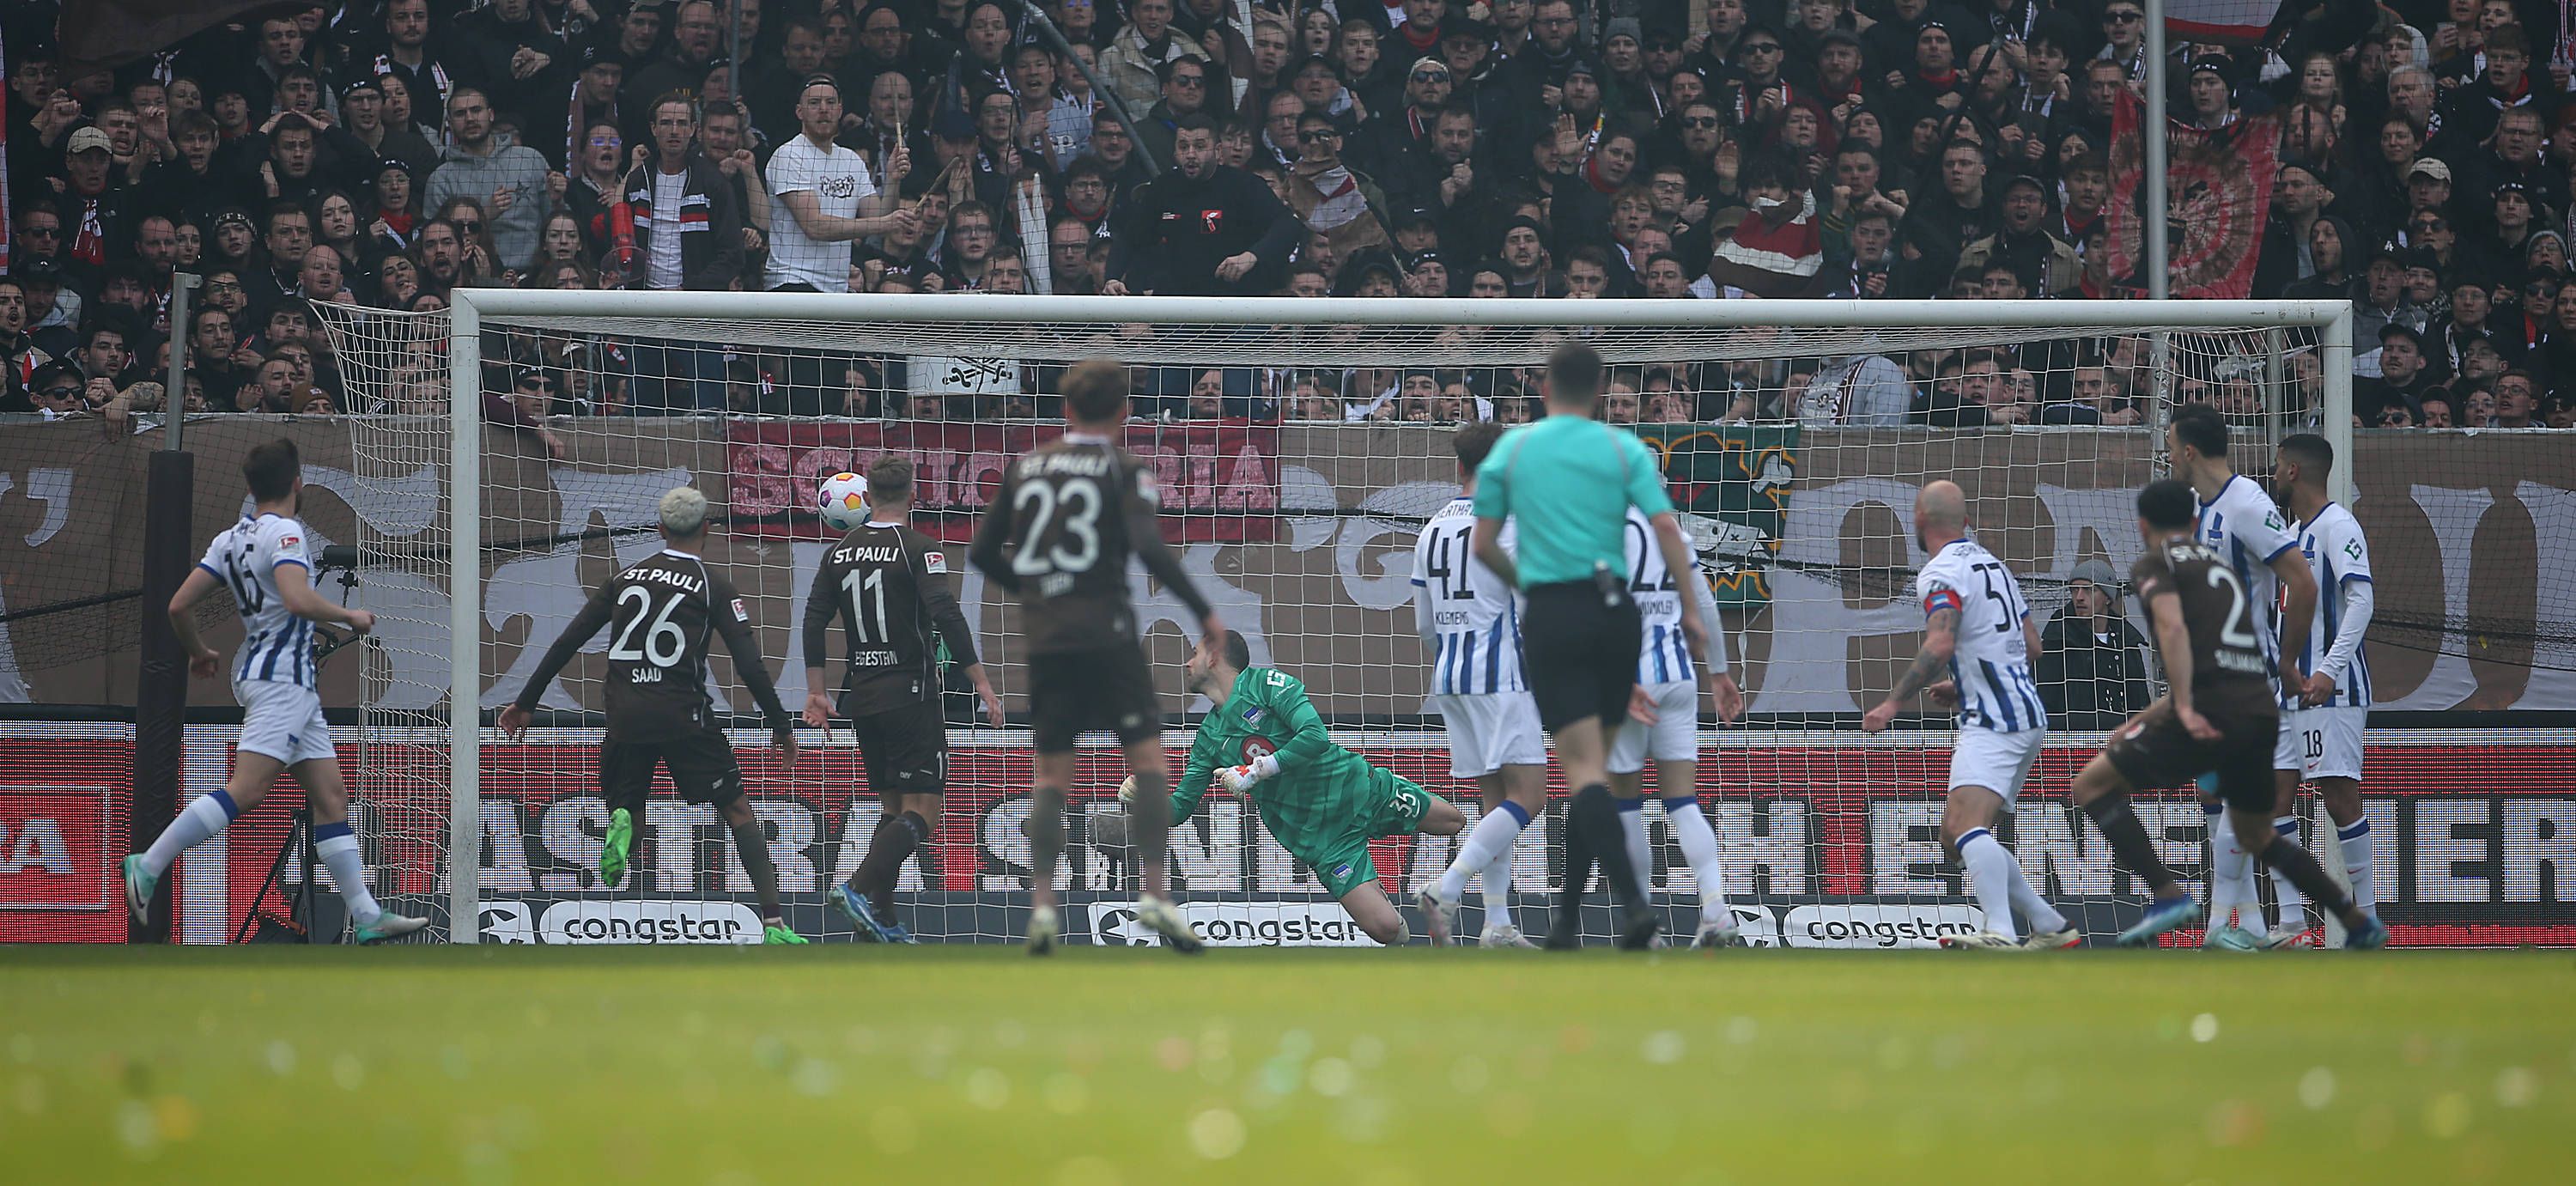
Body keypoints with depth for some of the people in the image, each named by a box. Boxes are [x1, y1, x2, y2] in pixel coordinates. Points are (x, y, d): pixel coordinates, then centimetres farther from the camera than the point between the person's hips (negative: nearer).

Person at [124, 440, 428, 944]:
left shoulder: (230, 539, 12)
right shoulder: (284, 532, -11)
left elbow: (179, 606, 10)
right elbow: (299, 601, -27)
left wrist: (197, 652, 28)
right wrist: (350, 617, -10)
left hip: (295, 684, 10)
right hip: (280, 675, -10)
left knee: (331, 797, 7)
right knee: (245, 790, -18)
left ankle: (367, 916, 5)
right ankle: (148, 866, -20)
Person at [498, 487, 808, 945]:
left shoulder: (627, 577, 13)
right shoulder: (712, 585, 2)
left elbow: (568, 641, 13)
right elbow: (749, 662, -5)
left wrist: (526, 702, 21)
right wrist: (780, 725, 5)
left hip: (626, 718, 3)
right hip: (684, 717, -3)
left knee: (623, 807, 20)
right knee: (737, 811, 6)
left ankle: (620, 824, -19)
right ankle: (773, 921, -4)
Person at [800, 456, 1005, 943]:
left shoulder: (840, 552, 8)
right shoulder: (918, 548, -9)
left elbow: (814, 620, 8)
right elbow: (947, 615, -19)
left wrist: (815, 692, 14)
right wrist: (981, 683, -16)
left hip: (862, 697, 6)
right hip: (910, 695, -6)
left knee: (894, 807, 15)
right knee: (922, 812, -5)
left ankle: (881, 921, 8)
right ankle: (861, 888, -25)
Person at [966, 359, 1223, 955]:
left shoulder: (1025, 467, 12)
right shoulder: (1122, 470, -1)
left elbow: (982, 553, 15)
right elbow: (1149, 547, -15)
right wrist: (1203, 610, -9)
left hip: (1045, 637, 4)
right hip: (1106, 632, -4)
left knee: (1052, 776, 10)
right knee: (1148, 756, 3)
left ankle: (1041, 905, -1)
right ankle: (1155, 895, -7)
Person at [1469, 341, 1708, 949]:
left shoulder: (1511, 449, 5)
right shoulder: (1624, 449, 5)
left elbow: (1484, 545, 7)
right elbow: (1666, 528, -6)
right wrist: (1691, 612, -2)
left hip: (1552, 615, -2)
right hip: (1614, 612, 2)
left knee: (1583, 768, -8)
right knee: (1592, 767, 15)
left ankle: (1631, 901, -28)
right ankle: (1568, 916, 18)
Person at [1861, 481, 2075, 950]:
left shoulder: (1941, 573, -9)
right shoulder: (1990, 563, 20)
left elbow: (1939, 646, -25)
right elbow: (2031, 644, 26)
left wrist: (1893, 703, -21)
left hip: (1994, 722, -10)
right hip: (2025, 713, 10)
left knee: (1966, 825, -26)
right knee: (1955, 835, 17)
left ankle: (2001, 934, -45)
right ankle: (2051, 926, 19)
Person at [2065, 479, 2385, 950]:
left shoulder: (2153, 565, 4)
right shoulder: (2219, 563, 27)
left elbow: (2173, 627, -16)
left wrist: (2184, 708, -22)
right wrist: (2146, 719, 33)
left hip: (2212, 716, -7)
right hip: (2261, 713, 7)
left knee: (2091, 787, 1)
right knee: (2256, 834, 28)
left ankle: (2170, 895, -15)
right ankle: (2359, 923, 25)